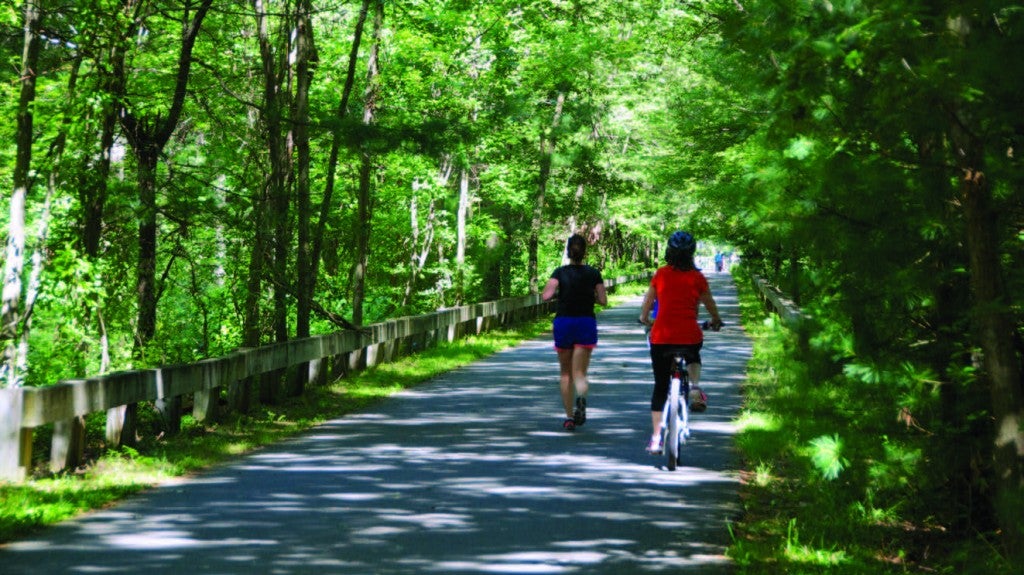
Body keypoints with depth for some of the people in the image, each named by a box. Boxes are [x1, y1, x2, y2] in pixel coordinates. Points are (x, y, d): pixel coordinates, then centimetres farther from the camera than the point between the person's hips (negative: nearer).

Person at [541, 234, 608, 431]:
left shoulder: (560, 273, -3)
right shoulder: (593, 273, 1)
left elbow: (546, 295, -15)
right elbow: (603, 300, -1)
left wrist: (557, 292, 6)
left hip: (563, 322, 0)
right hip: (586, 324, 0)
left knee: (565, 372, 13)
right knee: (579, 372, -2)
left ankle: (569, 416, 13)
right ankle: (581, 397, -35)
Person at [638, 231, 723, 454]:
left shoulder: (661, 274, 2)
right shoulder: (697, 278, 1)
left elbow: (647, 301, 13)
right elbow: (710, 304, 13)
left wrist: (644, 319, 34)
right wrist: (716, 322, 34)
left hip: (661, 337, 0)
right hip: (690, 335, 0)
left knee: (660, 387, 10)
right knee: (693, 358, 36)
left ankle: (656, 438, 5)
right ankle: (695, 387, 6)